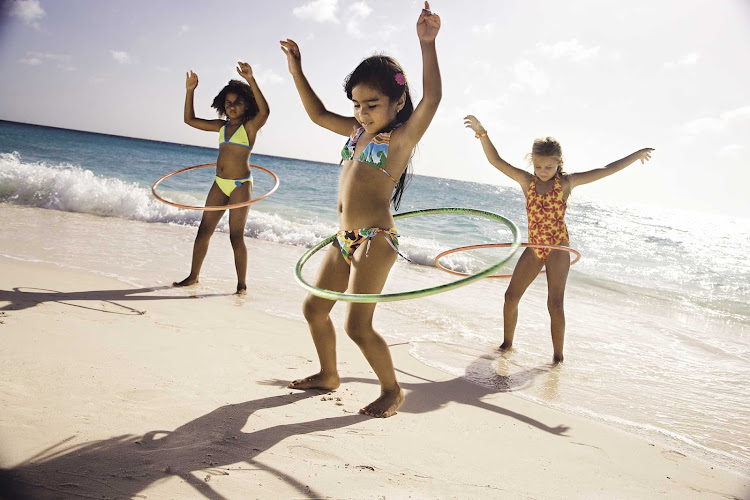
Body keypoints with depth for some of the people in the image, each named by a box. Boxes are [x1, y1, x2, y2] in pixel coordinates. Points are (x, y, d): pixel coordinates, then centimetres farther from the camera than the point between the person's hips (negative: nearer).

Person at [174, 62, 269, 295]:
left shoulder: (250, 126, -4)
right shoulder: (221, 126, 12)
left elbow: (264, 111, -26)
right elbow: (190, 119, 17)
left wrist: (251, 80, -33)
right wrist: (190, 91, 7)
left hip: (240, 185, -6)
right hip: (219, 184, 6)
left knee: (236, 236, -5)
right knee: (203, 231, 9)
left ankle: (242, 284, 6)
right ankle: (193, 276, 21)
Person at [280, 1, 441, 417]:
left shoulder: (401, 136, -8)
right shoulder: (357, 131, 14)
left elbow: (431, 98, -24)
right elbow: (318, 114, 25)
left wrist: (427, 44, -34)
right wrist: (296, 70, 21)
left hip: (375, 240, -9)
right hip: (344, 240, 9)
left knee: (358, 326, -8)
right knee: (314, 308, 17)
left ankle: (392, 390, 14)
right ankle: (328, 374, 37)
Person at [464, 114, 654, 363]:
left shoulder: (566, 182, -3)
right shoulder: (527, 181, 3)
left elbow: (605, 170, 0)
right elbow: (496, 160, -4)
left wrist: (636, 155, 2)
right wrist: (482, 133, -15)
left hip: (558, 248, -4)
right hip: (533, 248, 4)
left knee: (555, 304, -7)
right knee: (511, 296, 6)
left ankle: (557, 356, 3)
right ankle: (507, 343, 25)